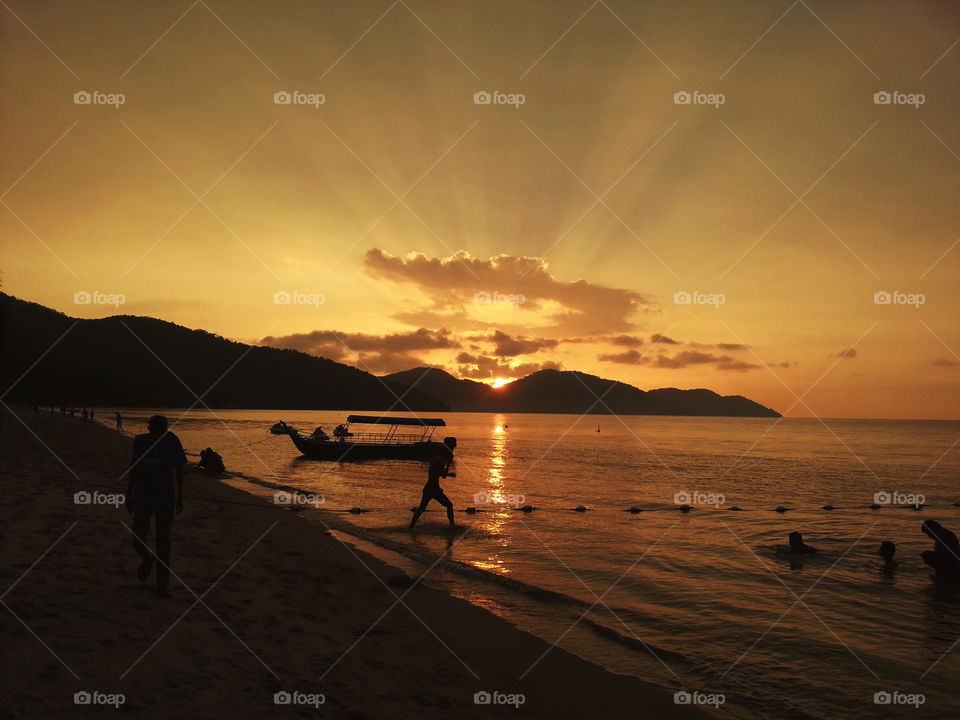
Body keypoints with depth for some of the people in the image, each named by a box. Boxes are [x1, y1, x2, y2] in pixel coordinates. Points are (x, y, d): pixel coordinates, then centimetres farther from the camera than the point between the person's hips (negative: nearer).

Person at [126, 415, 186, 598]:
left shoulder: (172, 442, -6)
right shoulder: (140, 442, -3)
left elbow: (179, 470, 1)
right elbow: (134, 469, 7)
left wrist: (180, 497, 1)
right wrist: (129, 495, 9)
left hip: (166, 499, -1)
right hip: (143, 497, 1)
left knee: (164, 542, 2)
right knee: (138, 538, -1)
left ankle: (163, 585, 10)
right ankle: (147, 559, 34)